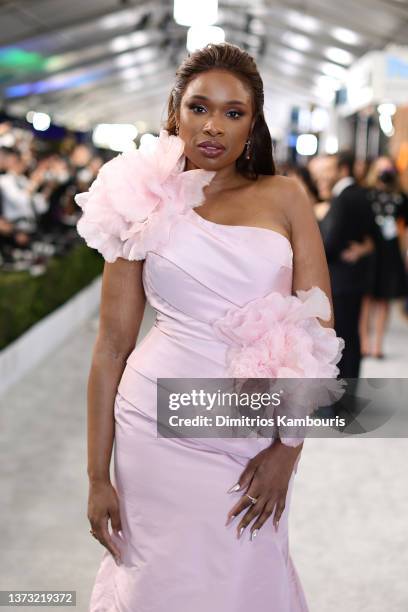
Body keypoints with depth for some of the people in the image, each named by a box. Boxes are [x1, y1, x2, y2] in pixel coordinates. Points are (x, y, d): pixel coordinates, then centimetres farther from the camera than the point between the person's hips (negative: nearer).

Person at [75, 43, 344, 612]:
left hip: (258, 435, 1)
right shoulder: (143, 208, 3)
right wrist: (98, 475, 0)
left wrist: (288, 448, -7)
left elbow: (318, 327, 0)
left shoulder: (285, 198, 4)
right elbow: (112, 346, 1)